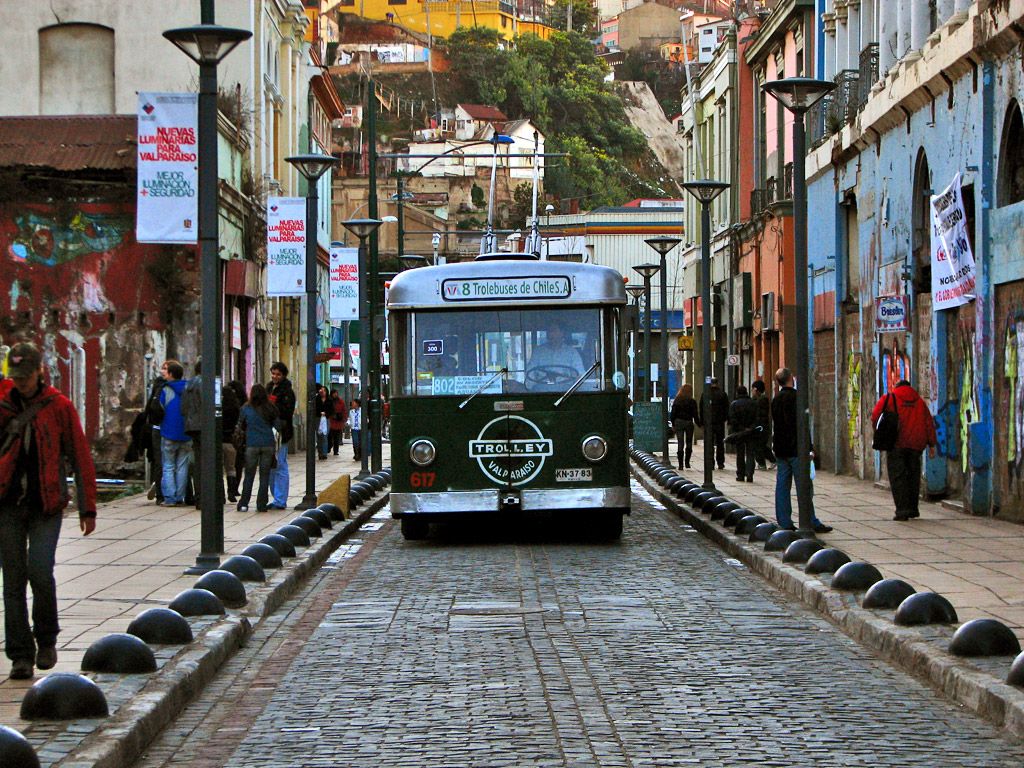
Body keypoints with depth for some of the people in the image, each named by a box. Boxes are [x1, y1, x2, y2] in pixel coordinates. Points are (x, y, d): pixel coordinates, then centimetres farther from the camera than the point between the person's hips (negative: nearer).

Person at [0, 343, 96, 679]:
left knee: (40, 570, -15)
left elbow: (81, 458, 3)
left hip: (46, 504, -2)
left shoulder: (59, 407, 1)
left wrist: (88, 509, 1)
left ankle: (46, 638, 9)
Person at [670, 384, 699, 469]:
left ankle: (681, 464, -3)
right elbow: (695, 415, -4)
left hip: (678, 423, 1)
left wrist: (673, 424, 10)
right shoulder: (692, 402, -6)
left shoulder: (676, 401, 0)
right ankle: (687, 462, 8)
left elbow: (673, 414, 1)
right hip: (689, 422, -1)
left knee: (680, 444, 2)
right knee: (689, 444, 12)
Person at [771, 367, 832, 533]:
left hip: (780, 449, 8)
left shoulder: (776, 400, 12)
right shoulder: (795, 397, -13)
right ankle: (811, 523, -5)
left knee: (782, 485, 7)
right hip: (795, 449, -8)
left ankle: (784, 523, 7)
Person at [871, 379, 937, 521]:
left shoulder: (888, 399, 5)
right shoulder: (919, 401, 15)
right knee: (913, 475, 15)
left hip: (896, 444, -4)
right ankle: (913, 509, 19)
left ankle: (902, 510, -14)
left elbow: (875, 417, -3)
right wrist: (931, 444, 9)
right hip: (915, 445, 4)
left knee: (897, 476, -4)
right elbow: (929, 423, 10)